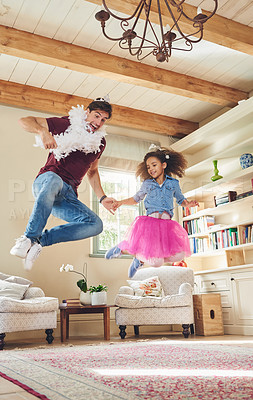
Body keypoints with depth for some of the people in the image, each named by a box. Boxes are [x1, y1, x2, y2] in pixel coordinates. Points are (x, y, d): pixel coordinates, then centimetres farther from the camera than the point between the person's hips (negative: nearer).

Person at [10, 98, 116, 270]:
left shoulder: (100, 142, 15)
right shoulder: (65, 125, 0)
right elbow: (26, 121, 0)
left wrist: (102, 197, 17)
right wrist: (42, 131, -22)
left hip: (68, 196, 5)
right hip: (45, 182, -5)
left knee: (95, 225, -19)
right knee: (54, 180, -43)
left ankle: (41, 239, -18)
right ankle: (29, 237, -33)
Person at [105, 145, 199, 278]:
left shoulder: (173, 183, 12)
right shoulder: (147, 184, 12)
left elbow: (180, 199, 24)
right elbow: (136, 198, 25)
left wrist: (188, 203, 2)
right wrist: (121, 202, 11)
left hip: (167, 223, 3)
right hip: (150, 220, -3)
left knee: (177, 255, -17)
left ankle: (140, 259, 8)